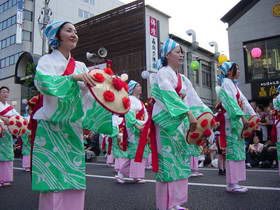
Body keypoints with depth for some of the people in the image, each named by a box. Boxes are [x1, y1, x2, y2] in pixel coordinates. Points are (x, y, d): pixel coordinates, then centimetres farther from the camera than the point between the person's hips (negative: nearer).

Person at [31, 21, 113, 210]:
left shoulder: (80, 66, 15)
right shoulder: (47, 60, 2)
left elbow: (91, 92, 5)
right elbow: (43, 81, -19)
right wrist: (74, 77, -31)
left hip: (73, 129, 4)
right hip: (52, 127, -4)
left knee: (73, 181, 4)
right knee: (53, 180, -6)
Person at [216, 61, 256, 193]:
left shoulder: (233, 84, 23)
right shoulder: (227, 82, -5)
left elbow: (243, 101, 18)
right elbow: (231, 101, -16)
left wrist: (253, 115, 11)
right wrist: (242, 116, -22)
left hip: (237, 121, 9)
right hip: (231, 121, -9)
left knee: (237, 151, 7)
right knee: (233, 151, -9)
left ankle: (232, 183, 11)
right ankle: (232, 184, -5)